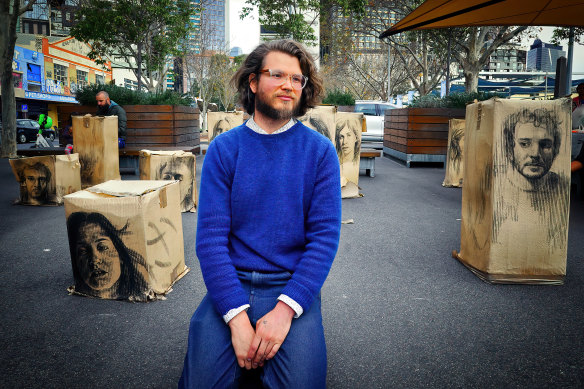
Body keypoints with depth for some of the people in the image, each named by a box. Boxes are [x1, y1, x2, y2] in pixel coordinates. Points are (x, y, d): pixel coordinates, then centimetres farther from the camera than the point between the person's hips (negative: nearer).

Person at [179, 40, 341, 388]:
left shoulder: (320, 150, 0)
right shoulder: (223, 149, 0)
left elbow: (325, 236, -6)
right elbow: (210, 236, -6)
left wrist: (285, 308, -18)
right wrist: (237, 316, -18)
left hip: (293, 285, 0)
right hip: (231, 284, 1)